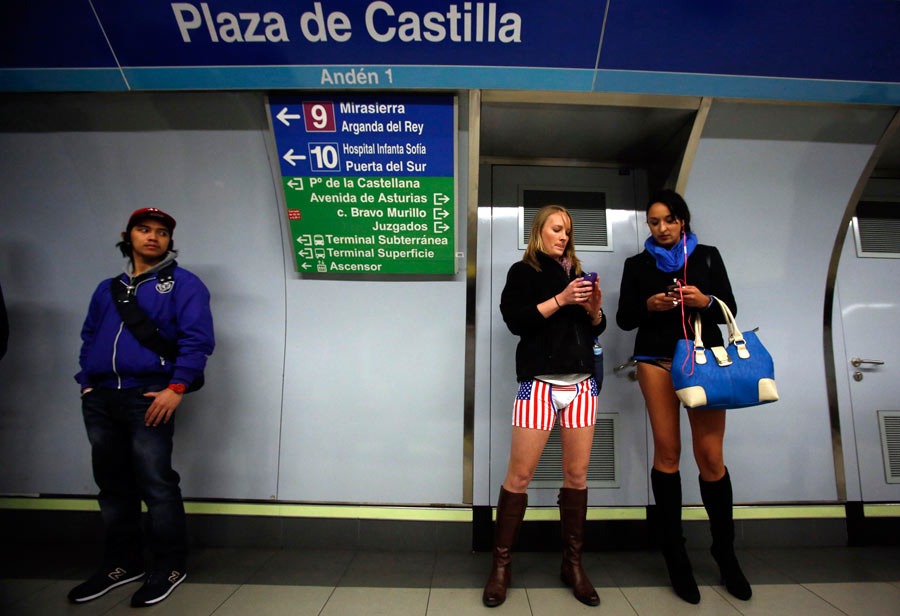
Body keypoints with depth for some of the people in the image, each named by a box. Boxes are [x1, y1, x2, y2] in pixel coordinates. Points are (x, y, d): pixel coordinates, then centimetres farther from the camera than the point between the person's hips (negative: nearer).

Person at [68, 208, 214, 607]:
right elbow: (89, 338, 23)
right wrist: (87, 382, 9)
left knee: (156, 485, -3)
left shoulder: (182, 284, 0)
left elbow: (197, 338, -10)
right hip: (100, 400, 7)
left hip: (148, 399, -6)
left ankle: (169, 567, 13)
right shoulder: (107, 289, 21)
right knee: (112, 485, 15)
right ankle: (121, 563, 30)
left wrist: (176, 387, -17)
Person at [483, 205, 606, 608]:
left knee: (577, 473, 7)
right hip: (540, 381, -5)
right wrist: (560, 299, -14)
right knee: (520, 474, -5)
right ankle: (501, 566, 11)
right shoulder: (523, 272, 6)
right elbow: (515, 320, -9)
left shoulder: (576, 273, 20)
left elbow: (596, 330, 20)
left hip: (581, 382, 5)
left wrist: (594, 308, -1)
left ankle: (573, 564, 23)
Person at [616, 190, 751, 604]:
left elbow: (729, 308, 11)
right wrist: (649, 305, -10)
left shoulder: (707, 256, 14)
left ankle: (725, 553, 16)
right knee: (666, 449, -2)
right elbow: (624, 318, 9)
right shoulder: (637, 264, 13)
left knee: (710, 454, -4)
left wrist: (704, 301, -9)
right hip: (657, 359, 0)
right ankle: (675, 554, 12)